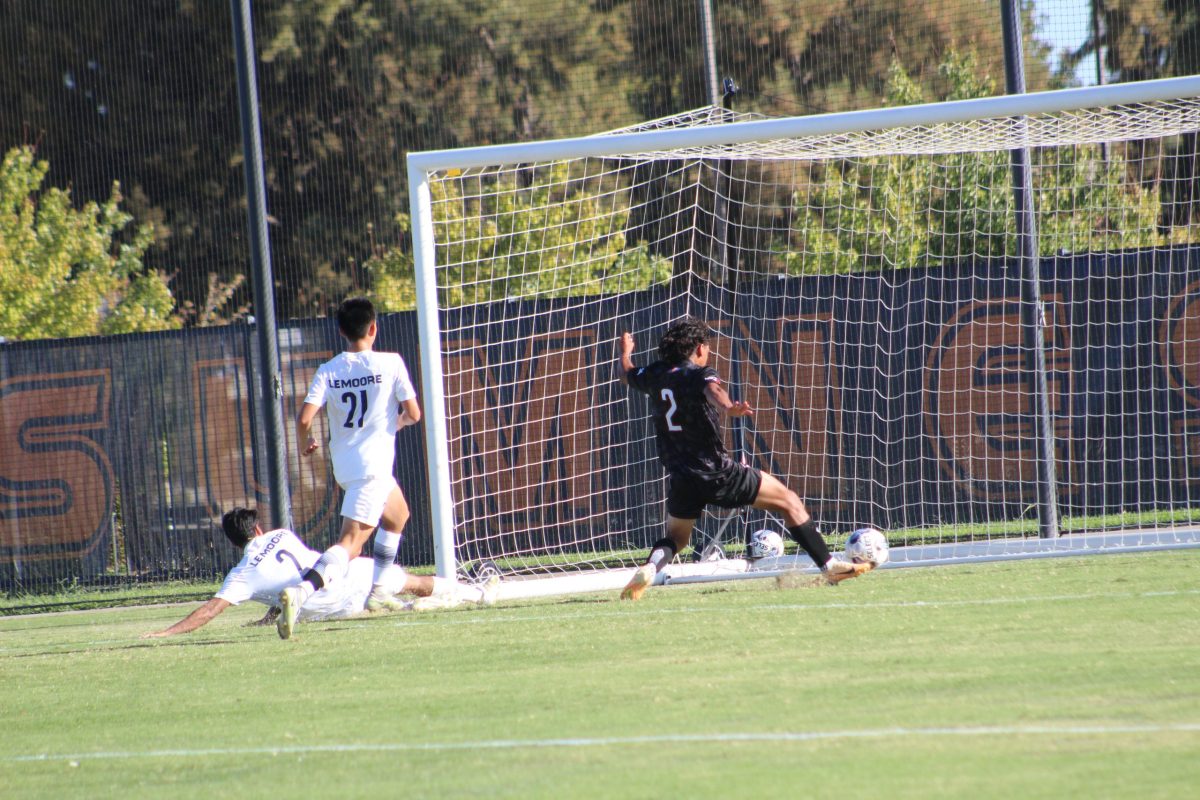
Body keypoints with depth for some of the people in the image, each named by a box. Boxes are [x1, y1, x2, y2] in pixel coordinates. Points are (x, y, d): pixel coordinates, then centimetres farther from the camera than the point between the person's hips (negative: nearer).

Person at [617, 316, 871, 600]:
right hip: (717, 471, -5)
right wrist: (728, 408, -53)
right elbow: (713, 391, -32)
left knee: (675, 538, 24)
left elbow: (627, 374, 32)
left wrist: (625, 350, 53)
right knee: (788, 501, 7)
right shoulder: (701, 375, -7)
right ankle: (830, 565, 4)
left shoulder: (656, 375, 10)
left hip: (681, 480, 5)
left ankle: (648, 568, -10)